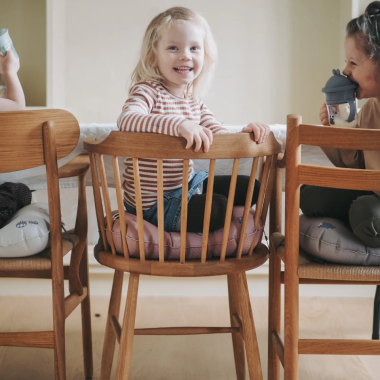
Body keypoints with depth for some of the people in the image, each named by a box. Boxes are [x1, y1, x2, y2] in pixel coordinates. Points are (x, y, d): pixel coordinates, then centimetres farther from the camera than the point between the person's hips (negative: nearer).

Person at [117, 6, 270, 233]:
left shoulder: (194, 102, 7)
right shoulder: (148, 90, -17)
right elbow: (127, 120, -39)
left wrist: (245, 134, -15)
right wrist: (179, 125, -52)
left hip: (186, 185, 9)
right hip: (152, 203, -8)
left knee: (250, 187, 11)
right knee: (219, 207, -22)